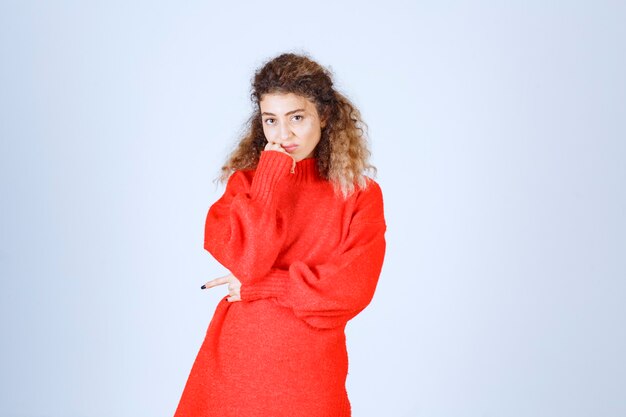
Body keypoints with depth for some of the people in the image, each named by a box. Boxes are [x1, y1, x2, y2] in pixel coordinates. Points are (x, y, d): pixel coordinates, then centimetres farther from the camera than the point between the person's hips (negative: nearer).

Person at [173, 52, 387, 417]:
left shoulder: (360, 194, -2)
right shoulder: (245, 181, 4)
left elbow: (352, 288, -13)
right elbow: (240, 263, -12)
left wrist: (255, 286, -11)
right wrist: (271, 176, -11)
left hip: (308, 373, -1)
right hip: (233, 363, 2)